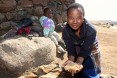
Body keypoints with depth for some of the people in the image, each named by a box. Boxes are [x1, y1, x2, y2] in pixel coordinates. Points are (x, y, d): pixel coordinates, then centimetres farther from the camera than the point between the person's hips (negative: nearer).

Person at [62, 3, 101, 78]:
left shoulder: (91, 30, -35)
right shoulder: (65, 31, -27)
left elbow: (85, 50, -32)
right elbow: (71, 49, -25)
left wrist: (78, 63, -49)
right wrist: (71, 61, -46)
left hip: (90, 51, -1)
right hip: (76, 53, 2)